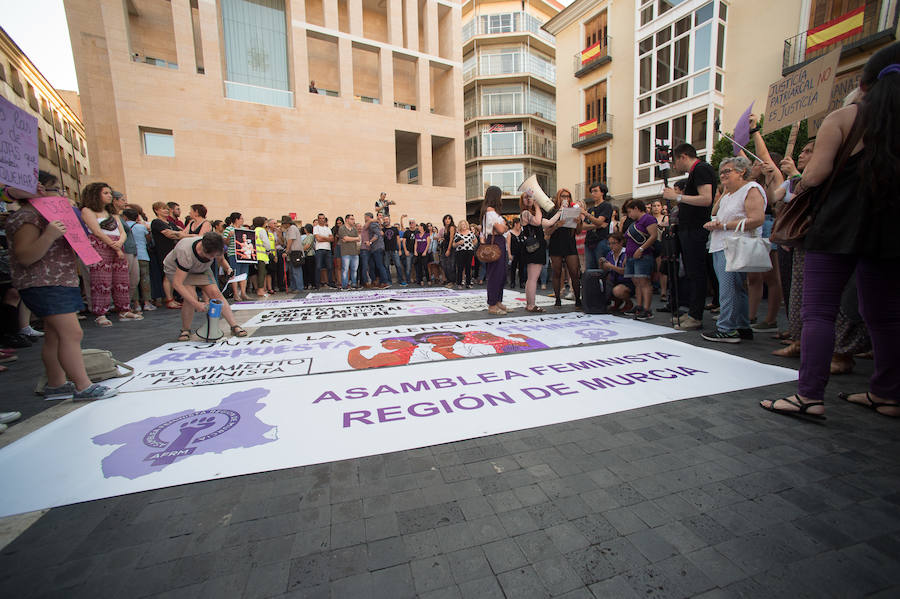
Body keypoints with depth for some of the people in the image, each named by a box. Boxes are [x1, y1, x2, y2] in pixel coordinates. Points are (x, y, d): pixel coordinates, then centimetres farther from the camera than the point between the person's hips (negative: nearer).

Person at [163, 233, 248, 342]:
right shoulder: (185, 253, -41)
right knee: (191, 296, -27)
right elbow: (177, 284, -40)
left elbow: (221, 259, 1)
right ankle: (185, 330, -5)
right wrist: (196, 304, -47)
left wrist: (228, 269, -22)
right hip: (176, 269, -4)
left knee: (215, 293, -16)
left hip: (200, 269, 4)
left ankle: (234, 326, -16)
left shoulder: (215, 249, -27)